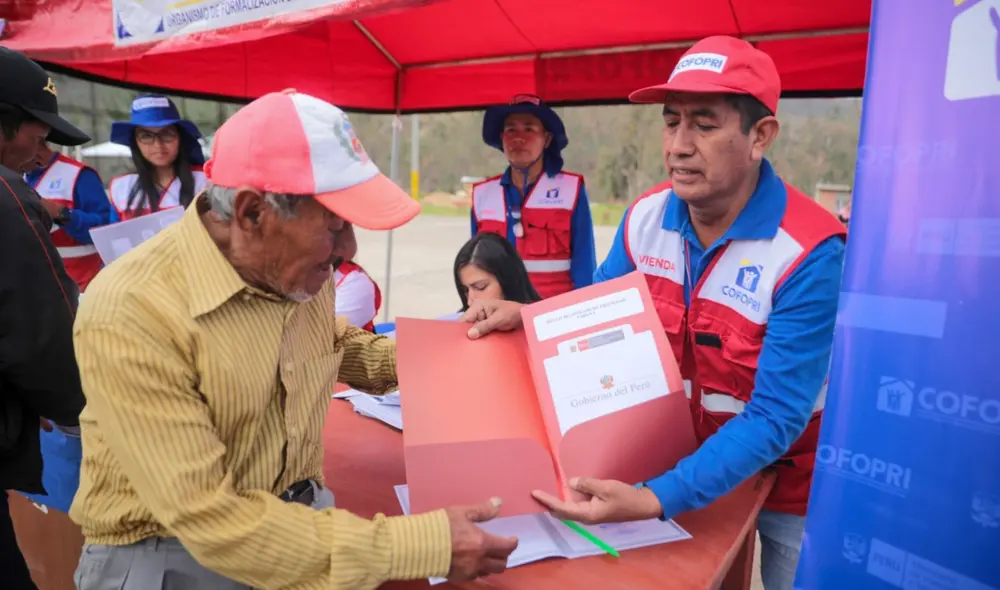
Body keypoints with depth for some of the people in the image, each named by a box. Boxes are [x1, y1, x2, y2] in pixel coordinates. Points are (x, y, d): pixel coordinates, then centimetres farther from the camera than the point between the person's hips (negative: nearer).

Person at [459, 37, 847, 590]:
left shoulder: (811, 252, -29)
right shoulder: (644, 219, -13)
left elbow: (772, 420, -29)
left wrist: (655, 499, -39)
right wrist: (529, 317, -17)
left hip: (785, 481, -3)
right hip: (680, 456, 4)